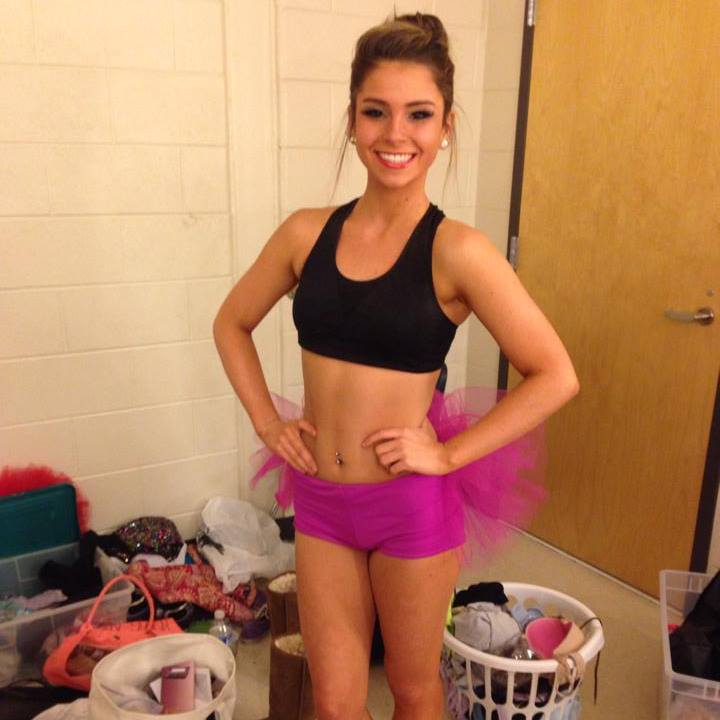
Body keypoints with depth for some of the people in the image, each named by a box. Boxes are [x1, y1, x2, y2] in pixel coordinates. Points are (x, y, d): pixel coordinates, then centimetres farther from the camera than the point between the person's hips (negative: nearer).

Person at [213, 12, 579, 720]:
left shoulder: (456, 251, -15)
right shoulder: (307, 232, -3)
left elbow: (555, 376, -12)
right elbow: (232, 324, 11)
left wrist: (448, 454, -14)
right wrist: (267, 422, 2)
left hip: (412, 504, -3)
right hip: (319, 500, 3)